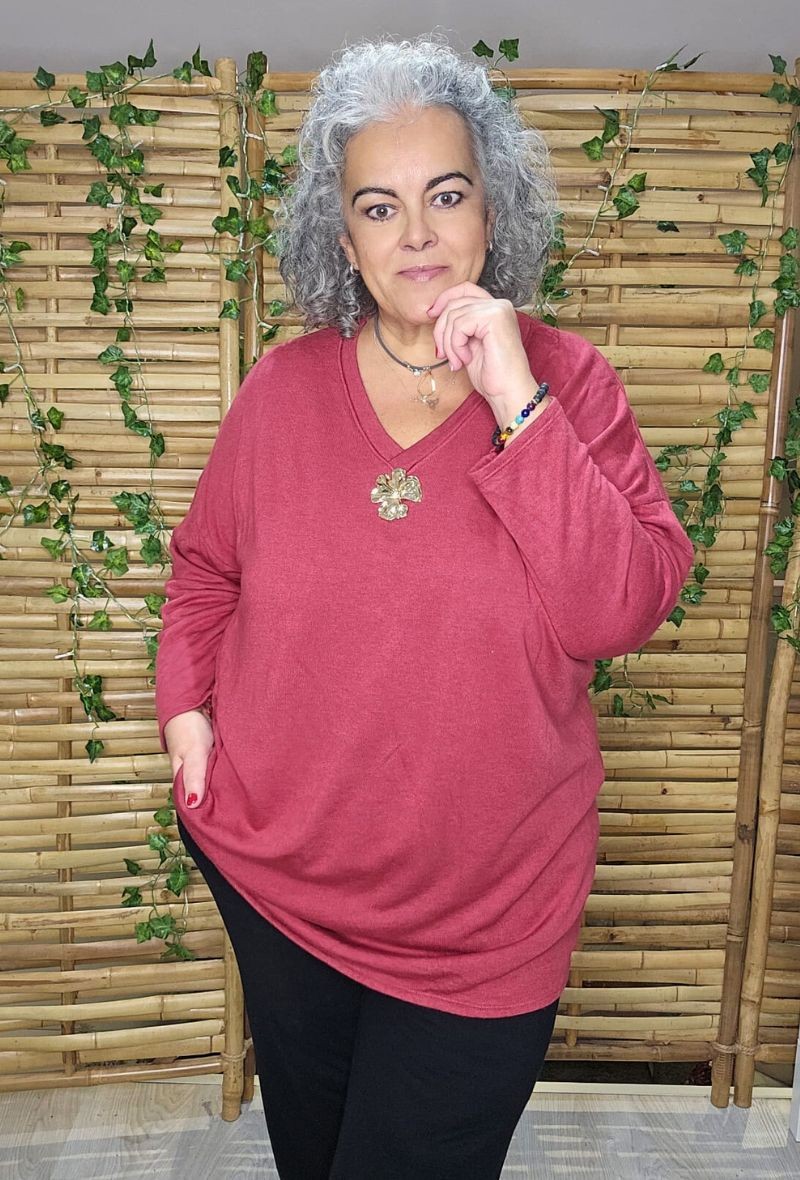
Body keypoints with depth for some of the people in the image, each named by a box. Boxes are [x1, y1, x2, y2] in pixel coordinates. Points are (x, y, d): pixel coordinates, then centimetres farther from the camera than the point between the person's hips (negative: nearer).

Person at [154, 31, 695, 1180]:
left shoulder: (568, 381, -10)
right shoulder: (285, 385, -4)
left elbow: (623, 612, -20)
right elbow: (206, 566, 8)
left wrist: (515, 405, -25)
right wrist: (185, 701, -5)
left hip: (483, 914, -2)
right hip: (278, 876, 3)